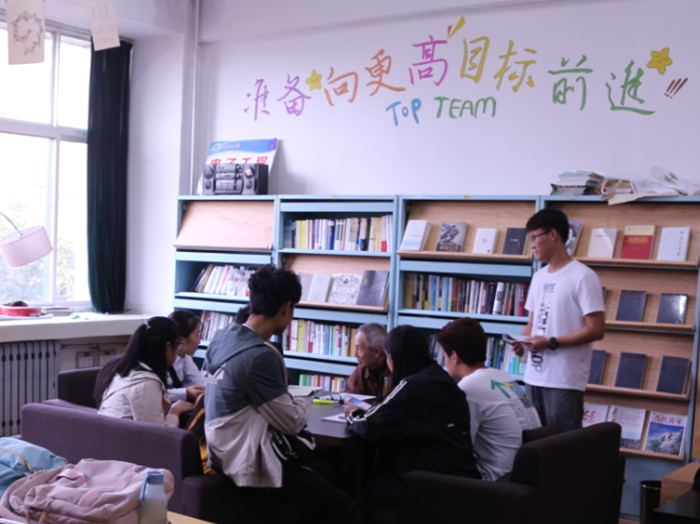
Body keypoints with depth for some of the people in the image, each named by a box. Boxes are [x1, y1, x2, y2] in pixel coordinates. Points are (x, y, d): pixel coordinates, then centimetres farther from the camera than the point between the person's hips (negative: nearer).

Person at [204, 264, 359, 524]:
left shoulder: (223, 337, 1)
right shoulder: (259, 356, -25)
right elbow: (292, 423, -16)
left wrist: (287, 400, 14)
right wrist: (303, 404, 5)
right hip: (250, 462, -10)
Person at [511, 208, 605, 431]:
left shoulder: (583, 277, -11)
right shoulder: (539, 277, 14)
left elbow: (596, 330, -15)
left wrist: (551, 343, -19)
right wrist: (522, 340, 0)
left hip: (565, 381, -7)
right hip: (534, 377, 8)